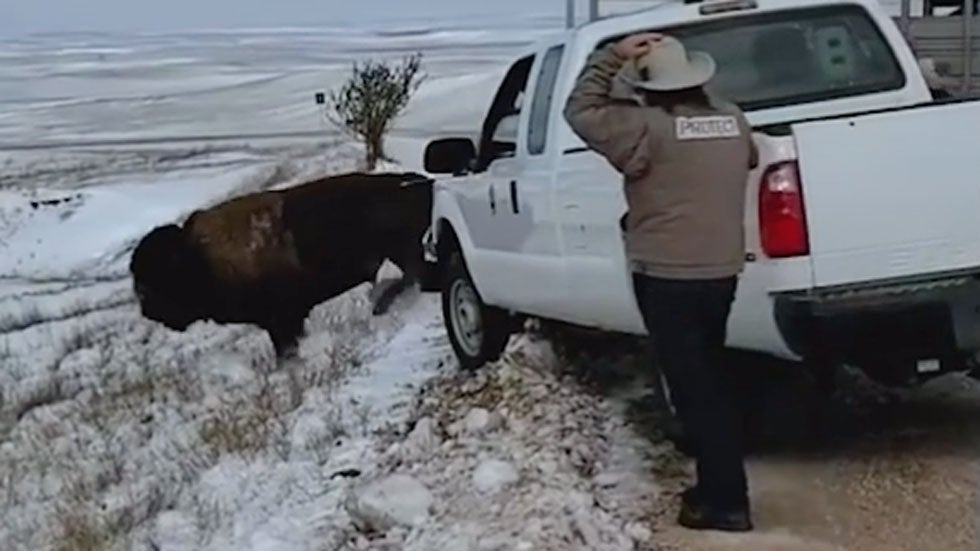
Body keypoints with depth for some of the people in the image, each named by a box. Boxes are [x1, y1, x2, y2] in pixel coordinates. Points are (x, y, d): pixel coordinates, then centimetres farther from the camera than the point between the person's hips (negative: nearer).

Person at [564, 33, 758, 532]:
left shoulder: (648, 129, -15)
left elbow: (581, 113, -8)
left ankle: (727, 502, 2)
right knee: (709, 382, 19)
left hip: (667, 278, -7)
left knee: (694, 391, -1)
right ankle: (720, 486, 28)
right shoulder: (733, 121, 6)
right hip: (722, 273, 7)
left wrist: (612, 57, -6)